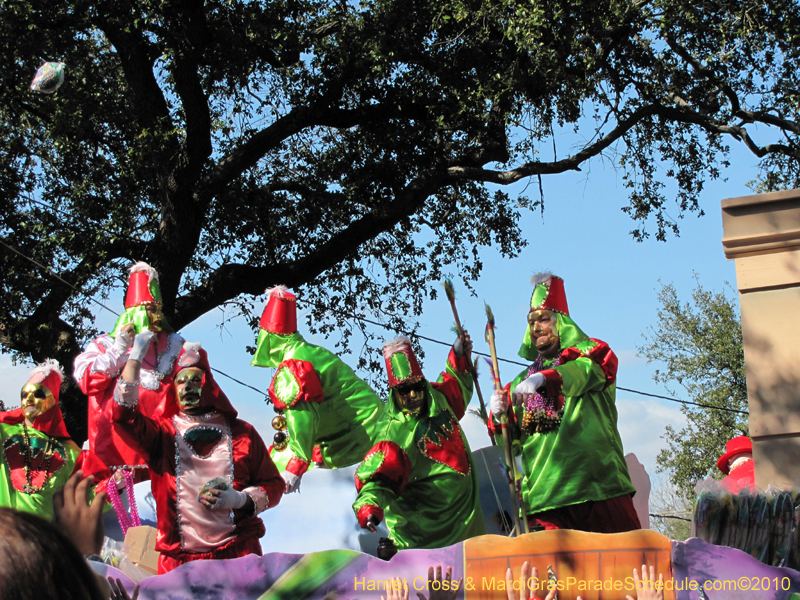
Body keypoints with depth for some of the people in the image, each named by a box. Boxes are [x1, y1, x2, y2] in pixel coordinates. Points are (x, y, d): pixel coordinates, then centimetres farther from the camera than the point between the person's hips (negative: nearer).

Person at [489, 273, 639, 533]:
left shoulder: (588, 353, 12)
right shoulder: (522, 383, 24)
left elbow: (585, 371, -15)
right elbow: (512, 444, 18)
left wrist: (543, 378, -33)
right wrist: (499, 416, -3)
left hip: (597, 482, -3)